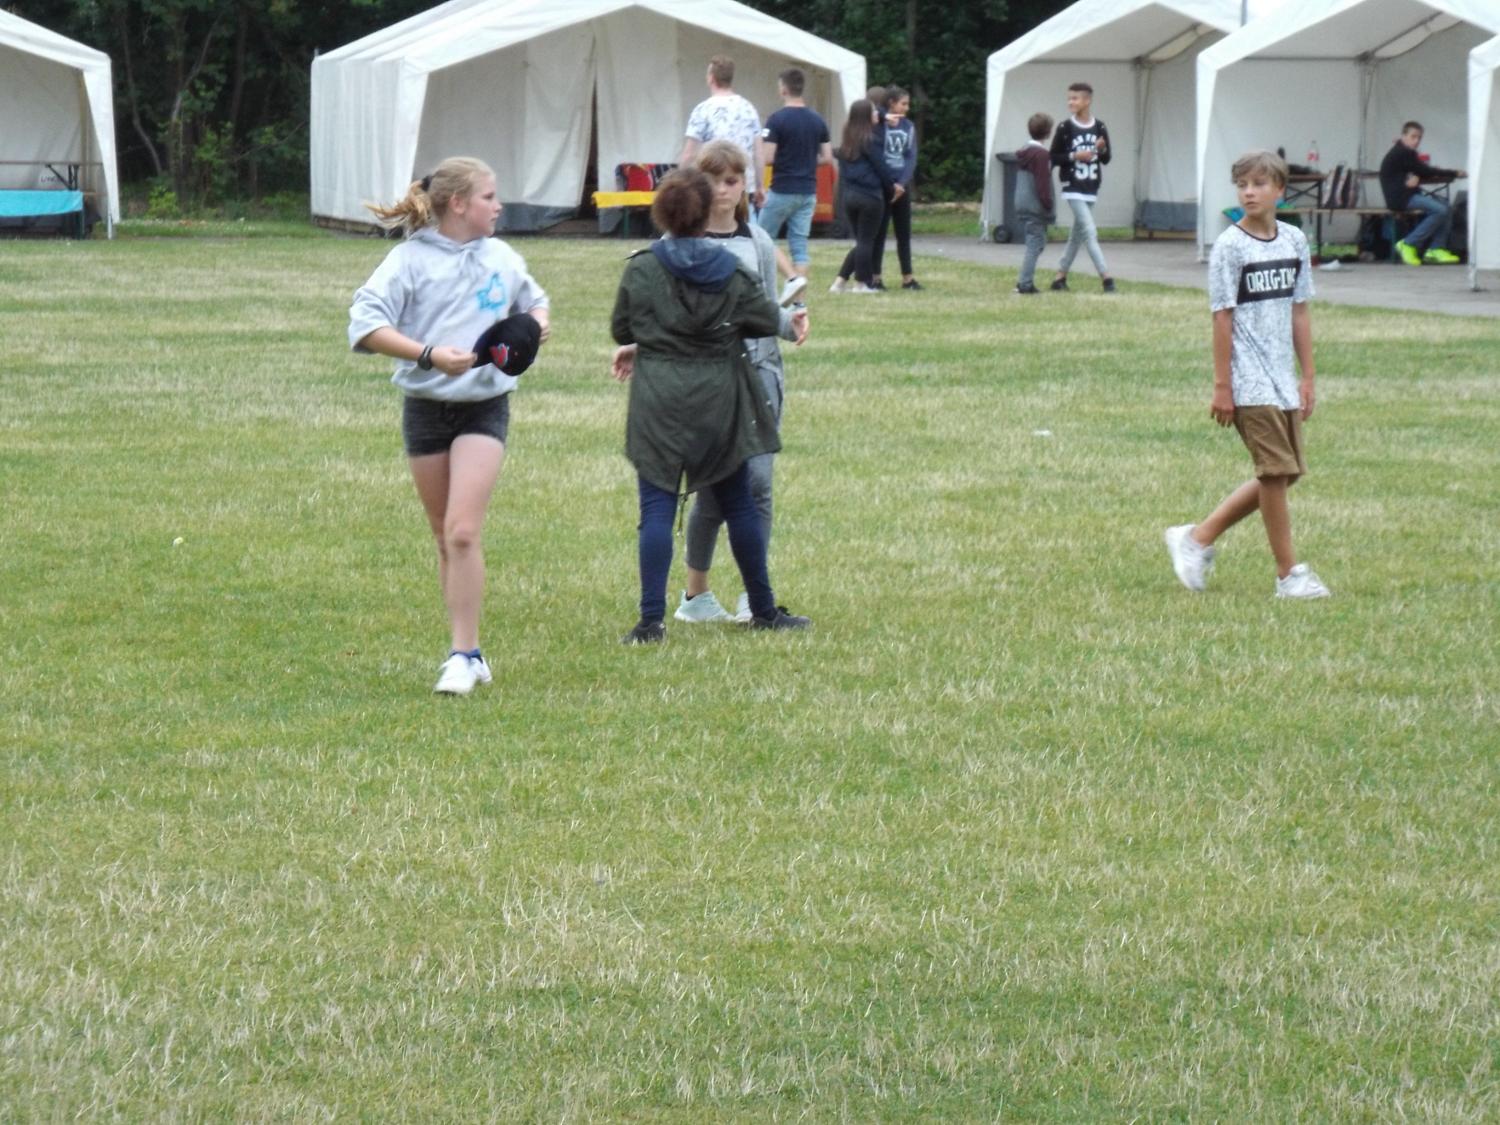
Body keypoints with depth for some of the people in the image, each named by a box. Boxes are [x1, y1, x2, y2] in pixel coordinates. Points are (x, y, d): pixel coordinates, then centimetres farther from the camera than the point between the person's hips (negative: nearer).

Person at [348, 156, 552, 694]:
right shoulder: (411, 258, -6)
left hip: (485, 405, 0)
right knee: (445, 540, 9)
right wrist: (430, 355, -25)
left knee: (463, 531, -15)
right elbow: (365, 324, -15)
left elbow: (534, 301, 26)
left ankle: (463, 654, -12)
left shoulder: (501, 257, 7)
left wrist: (537, 323, 2)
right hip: (426, 407, 0)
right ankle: (469, 652, 20)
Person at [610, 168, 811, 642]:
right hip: (719, 398, 2)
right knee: (738, 503, 13)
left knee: (656, 509, -2)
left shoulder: (641, 269, -7)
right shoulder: (731, 271, -4)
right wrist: (788, 319, 28)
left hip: (658, 401, -1)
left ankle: (652, 620, -10)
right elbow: (767, 320, 6)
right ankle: (763, 609, 23)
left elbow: (620, 330, 3)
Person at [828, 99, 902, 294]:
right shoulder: (870, 141, -10)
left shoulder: (846, 141, 12)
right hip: (870, 197, -7)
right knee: (866, 241, 2)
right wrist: (891, 190, 8)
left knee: (862, 241, 14)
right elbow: (881, 169, -7)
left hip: (849, 195, 7)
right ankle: (861, 283, 4)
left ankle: (840, 281, 9)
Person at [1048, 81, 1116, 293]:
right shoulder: (1065, 128, -4)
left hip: (1091, 189, 5)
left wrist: (1102, 150, -12)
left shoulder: (1099, 128, 5)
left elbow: (1106, 159, 9)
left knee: (1077, 234, 10)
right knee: (1089, 232, -12)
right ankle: (1105, 277, -16)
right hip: (1073, 188, -5)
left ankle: (1061, 275, 20)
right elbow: (1053, 157, -3)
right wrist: (1075, 156, -16)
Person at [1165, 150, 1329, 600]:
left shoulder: (1295, 241, 8)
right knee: (1277, 471, -7)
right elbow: (1223, 318, -9)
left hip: (1282, 379, 7)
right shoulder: (1230, 246, -8)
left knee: (1284, 474, 8)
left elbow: (1299, 312, 13)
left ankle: (1198, 538, 18)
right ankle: (1289, 573, 1)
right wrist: (1222, 385, -11)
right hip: (1249, 382, -7)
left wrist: (1308, 377, 11)